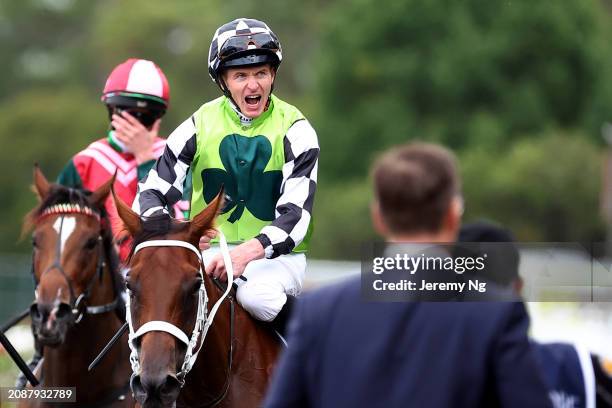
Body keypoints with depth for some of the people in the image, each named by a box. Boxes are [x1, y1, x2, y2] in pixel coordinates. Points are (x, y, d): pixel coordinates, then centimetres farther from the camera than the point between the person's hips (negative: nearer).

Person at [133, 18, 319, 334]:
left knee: (257, 295, -36)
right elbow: (150, 193, -1)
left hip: (275, 254, -2)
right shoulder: (201, 125, 1)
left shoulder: (294, 129, -5)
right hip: (210, 248, 2)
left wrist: (248, 251, -34)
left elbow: (296, 214, -14)